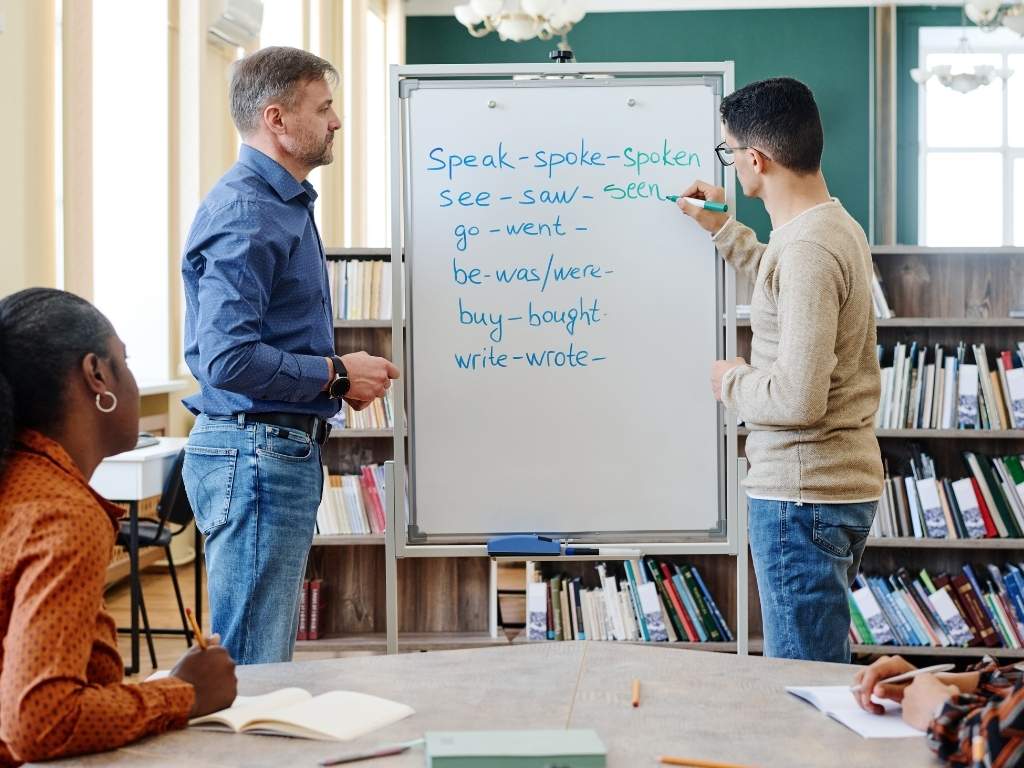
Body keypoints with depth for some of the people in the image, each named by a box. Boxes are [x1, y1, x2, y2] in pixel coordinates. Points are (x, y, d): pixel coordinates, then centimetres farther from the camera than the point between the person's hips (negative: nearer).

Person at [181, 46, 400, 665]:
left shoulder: (285, 203, 17)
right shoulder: (246, 211, -17)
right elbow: (228, 359, -26)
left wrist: (345, 373, 10)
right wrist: (336, 375, -14)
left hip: (286, 449, 11)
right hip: (254, 452, -11)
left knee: (273, 658, 18)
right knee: (251, 667, -4)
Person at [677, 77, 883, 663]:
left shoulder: (806, 250, -22)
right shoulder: (838, 226, 10)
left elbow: (798, 400, -28)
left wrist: (733, 381, -8)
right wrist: (724, 230, 32)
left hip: (802, 494, -10)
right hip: (848, 481, 10)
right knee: (826, 662, 19)